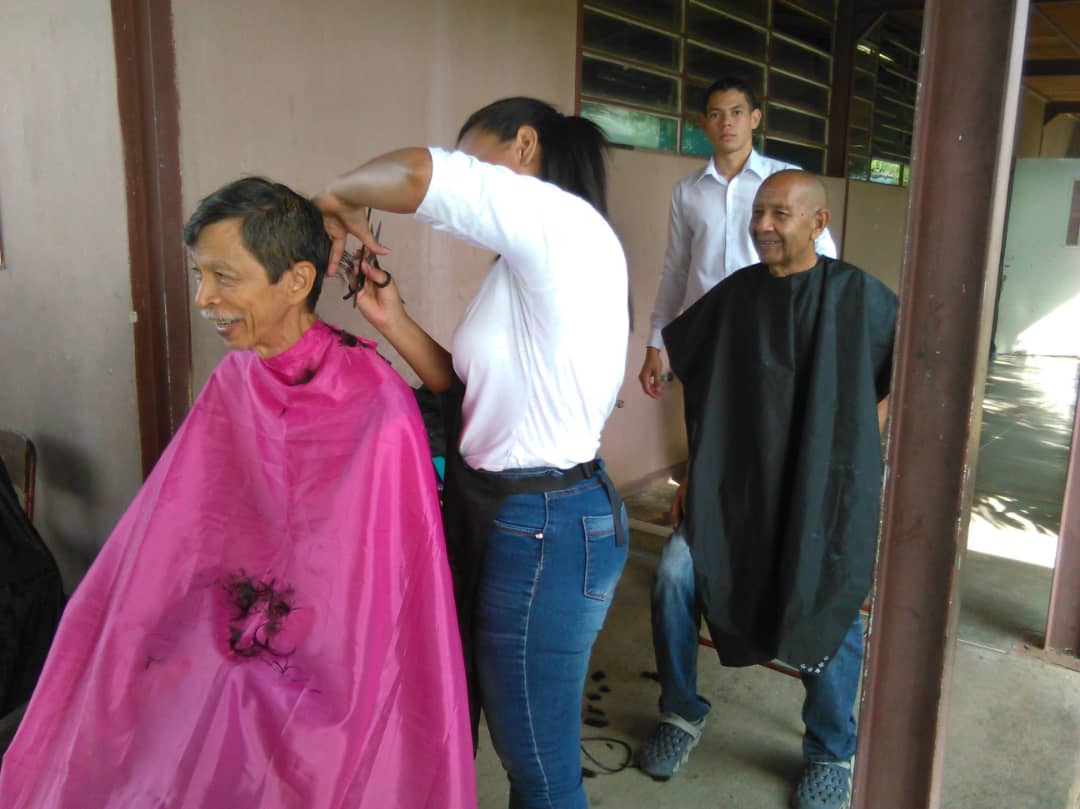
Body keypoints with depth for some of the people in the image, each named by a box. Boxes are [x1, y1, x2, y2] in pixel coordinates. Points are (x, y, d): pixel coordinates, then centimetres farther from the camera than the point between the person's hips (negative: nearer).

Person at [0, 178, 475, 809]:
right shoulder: (233, 383, -3)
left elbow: (392, 590, -16)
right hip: (229, 669, 5)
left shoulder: (376, 407, -22)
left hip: (335, 681, -5)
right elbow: (168, 540, 2)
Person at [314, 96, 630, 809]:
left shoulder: (566, 222, -16)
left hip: (546, 529, -9)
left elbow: (416, 173, -29)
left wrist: (339, 198, -11)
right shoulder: (523, 270, 14)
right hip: (486, 508, 10)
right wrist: (391, 319, 3)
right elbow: (470, 384, 12)